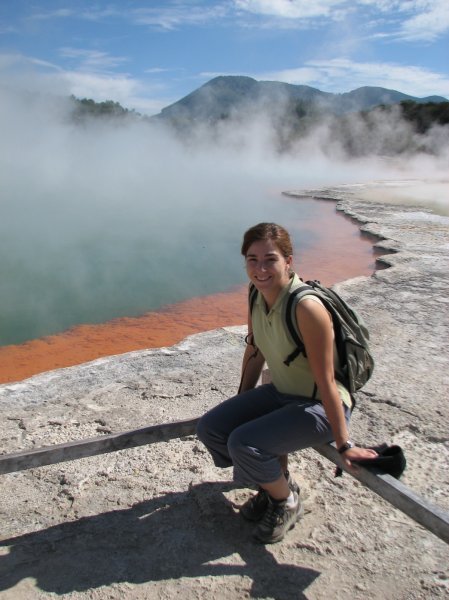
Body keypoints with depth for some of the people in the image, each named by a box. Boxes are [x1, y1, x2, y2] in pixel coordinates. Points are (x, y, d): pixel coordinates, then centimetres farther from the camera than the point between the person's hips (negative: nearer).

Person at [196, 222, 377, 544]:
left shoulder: (306, 307, -30)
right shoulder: (257, 294, -7)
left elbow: (326, 381, -25)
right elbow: (254, 352, 7)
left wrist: (345, 445, -16)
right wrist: (240, 406, 17)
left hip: (320, 407, -7)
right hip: (282, 393, 8)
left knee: (244, 444, -25)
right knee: (210, 428, -2)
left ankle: (287, 502, 8)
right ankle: (276, 481, 19)